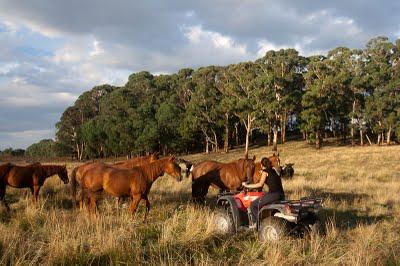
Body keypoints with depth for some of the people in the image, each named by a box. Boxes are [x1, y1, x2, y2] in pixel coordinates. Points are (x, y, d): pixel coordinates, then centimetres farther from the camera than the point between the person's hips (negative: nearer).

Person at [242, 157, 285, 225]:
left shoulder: (265, 171, -1)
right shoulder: (273, 171, 21)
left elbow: (260, 184, -10)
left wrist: (247, 186, -5)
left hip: (274, 194, -9)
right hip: (281, 195, 9)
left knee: (253, 205, -3)